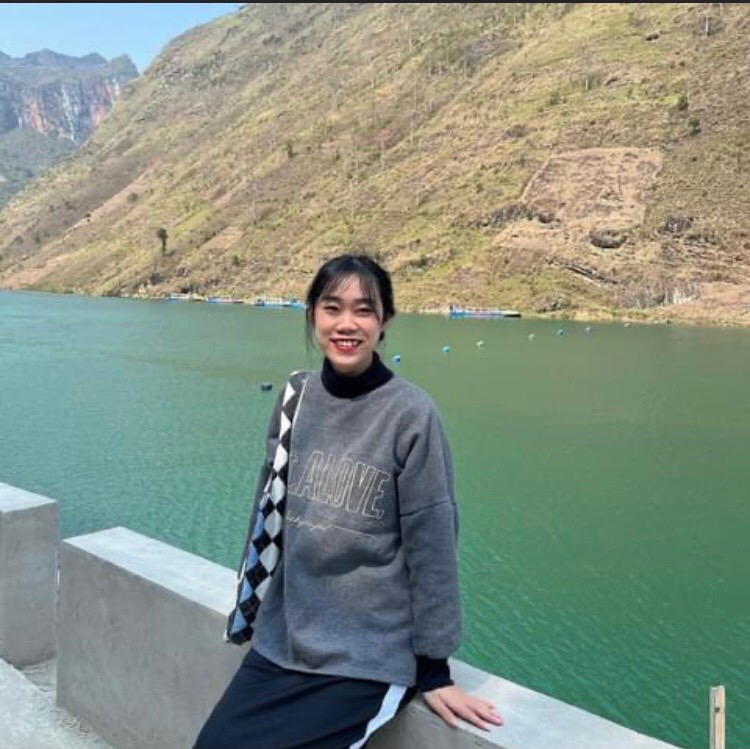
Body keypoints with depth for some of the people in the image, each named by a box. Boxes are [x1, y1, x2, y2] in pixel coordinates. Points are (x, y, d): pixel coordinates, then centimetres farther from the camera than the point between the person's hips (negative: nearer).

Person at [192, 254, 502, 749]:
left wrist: (434, 669, -6)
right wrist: (251, 611, 17)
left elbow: (430, 542, -11)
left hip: (369, 660, -5)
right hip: (280, 643, 5)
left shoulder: (411, 414, -15)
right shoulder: (295, 399, -1)